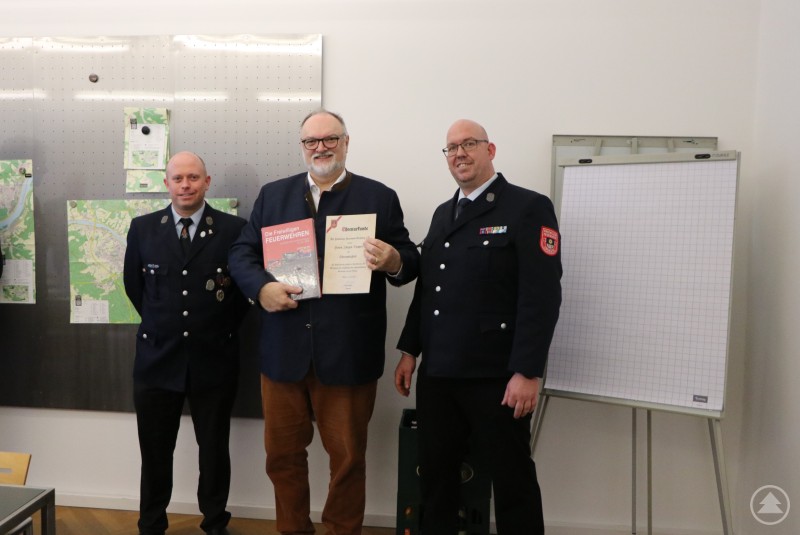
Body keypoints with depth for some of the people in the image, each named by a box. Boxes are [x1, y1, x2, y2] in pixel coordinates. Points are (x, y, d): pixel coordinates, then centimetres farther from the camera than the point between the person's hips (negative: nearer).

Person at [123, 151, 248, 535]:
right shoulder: (142, 228, 3)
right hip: (157, 356, 2)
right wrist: (159, 322, 11)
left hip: (213, 359, -1)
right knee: (155, 451, 13)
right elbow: (133, 284, 13)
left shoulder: (234, 229, -4)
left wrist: (222, 326, 2)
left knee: (214, 450, 12)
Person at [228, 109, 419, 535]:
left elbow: (410, 263, -1)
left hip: (348, 355, -2)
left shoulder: (379, 197, 2)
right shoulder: (273, 194, 10)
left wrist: (393, 261, -24)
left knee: (347, 457, 12)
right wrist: (261, 288, -14)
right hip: (282, 352, 3)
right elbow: (241, 253, 5)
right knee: (282, 453, 17)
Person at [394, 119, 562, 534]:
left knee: (512, 480, 7)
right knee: (435, 476, 15)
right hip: (436, 374, 6)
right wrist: (409, 351, 12)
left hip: (495, 377, -6)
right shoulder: (443, 214, 17)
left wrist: (527, 372, -18)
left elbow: (541, 296, -14)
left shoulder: (528, 207, -6)